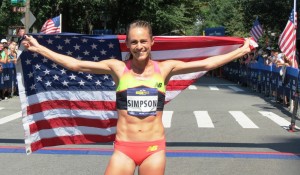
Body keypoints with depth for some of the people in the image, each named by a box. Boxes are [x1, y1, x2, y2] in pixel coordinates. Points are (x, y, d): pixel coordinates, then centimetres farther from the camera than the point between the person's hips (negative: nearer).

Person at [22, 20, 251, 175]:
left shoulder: (164, 68, 0)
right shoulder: (118, 68, -2)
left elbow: (206, 64, 0)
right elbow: (75, 64, -4)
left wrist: (241, 50, 0)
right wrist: (39, 48, -6)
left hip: (154, 148, 1)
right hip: (124, 148, 0)